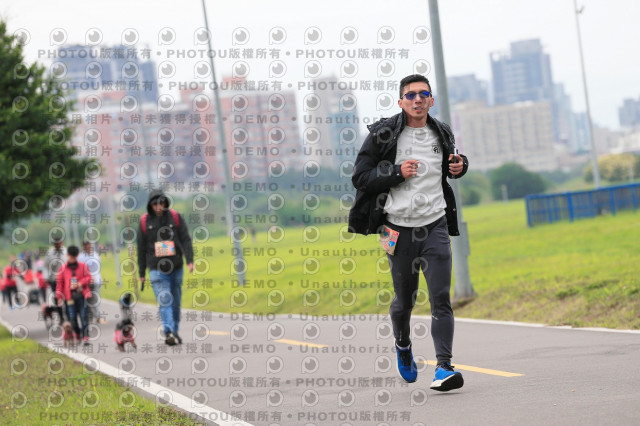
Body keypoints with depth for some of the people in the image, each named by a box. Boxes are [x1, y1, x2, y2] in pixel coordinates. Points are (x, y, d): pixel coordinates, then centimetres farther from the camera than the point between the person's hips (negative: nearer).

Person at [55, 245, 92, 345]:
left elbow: (88, 277, 5)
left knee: (84, 317, -8)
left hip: (82, 295, -1)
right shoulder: (62, 268, 5)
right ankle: (77, 336, 18)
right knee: (72, 318, 0)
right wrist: (59, 297, 2)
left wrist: (80, 284, -12)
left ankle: (85, 337, -8)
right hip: (70, 297, 1)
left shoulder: (83, 266, 5)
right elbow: (59, 283, 7)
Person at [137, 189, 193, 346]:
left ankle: (175, 332, 23)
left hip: (176, 268, 2)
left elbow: (186, 240, 1)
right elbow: (141, 249, 6)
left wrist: (189, 260, -13)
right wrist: (141, 273, 7)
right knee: (164, 301, -16)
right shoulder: (145, 221, 1)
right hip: (157, 269, -2)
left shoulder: (175, 217, 2)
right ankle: (168, 333, -26)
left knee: (176, 302, 10)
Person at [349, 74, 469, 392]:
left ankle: (444, 367, -14)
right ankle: (403, 345, 42)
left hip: (435, 225, 2)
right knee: (404, 300, 11)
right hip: (399, 226, -2)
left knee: (441, 297, -12)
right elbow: (359, 177, -6)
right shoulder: (384, 134, -4)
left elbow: (452, 164, 28)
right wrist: (397, 173, -18)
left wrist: (459, 166, 4)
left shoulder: (441, 134, 8)